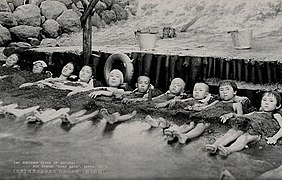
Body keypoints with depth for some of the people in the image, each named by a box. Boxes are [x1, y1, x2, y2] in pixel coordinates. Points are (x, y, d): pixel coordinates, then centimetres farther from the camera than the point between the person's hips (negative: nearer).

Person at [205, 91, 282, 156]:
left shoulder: (276, 116, 27)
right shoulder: (255, 113, 41)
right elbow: (241, 116, 41)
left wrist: (274, 138, -9)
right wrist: (232, 114, 19)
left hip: (256, 132, -4)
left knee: (244, 137, -37)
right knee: (231, 132, -28)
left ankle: (228, 150, -64)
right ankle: (214, 146, -49)